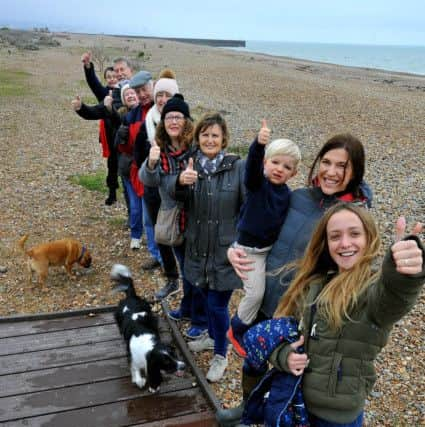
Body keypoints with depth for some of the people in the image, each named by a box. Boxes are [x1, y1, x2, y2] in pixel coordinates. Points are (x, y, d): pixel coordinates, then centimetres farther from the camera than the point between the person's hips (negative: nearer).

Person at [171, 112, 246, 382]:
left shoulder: (238, 167, -12)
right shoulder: (192, 165, 0)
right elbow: (180, 198, -11)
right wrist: (181, 182, -34)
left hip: (225, 249, -4)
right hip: (199, 246, 4)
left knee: (217, 303, 2)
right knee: (208, 297, 22)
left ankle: (221, 355, 26)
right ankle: (213, 336, 48)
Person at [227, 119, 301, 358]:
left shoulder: (287, 193, -1)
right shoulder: (257, 182, -17)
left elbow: (286, 220, 10)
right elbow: (252, 164, -38)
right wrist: (259, 144, -57)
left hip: (271, 247, 6)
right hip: (250, 248, -6)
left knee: (267, 291, 16)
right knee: (256, 293, -8)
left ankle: (253, 327, 40)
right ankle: (237, 331, 16)